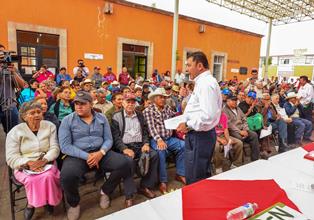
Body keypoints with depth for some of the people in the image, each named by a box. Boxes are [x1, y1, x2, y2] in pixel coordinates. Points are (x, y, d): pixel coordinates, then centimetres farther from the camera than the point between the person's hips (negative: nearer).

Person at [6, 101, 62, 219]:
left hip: (46, 164, 2)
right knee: (34, 179, -33)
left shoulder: (50, 126, 1)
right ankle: (34, 202, -2)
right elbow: (11, 158, -7)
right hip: (24, 167, -1)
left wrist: (43, 160, -21)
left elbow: (55, 148, -3)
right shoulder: (15, 132, -3)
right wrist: (29, 163, -24)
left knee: (49, 176, -30)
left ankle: (31, 204, -2)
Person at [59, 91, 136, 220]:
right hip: (77, 155, -2)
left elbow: (108, 139, 4)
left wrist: (101, 153, -17)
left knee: (123, 163, -20)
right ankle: (74, 203, 3)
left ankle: (105, 191, 8)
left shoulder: (101, 118, 7)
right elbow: (65, 146, -9)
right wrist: (86, 156, -18)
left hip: (100, 153, 3)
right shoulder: (67, 120, -2)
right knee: (67, 176, -33)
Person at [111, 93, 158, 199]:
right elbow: (115, 136, -3)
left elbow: (145, 132, 17)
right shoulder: (116, 116, 6)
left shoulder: (140, 115, 19)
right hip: (125, 146, -4)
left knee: (154, 155, -23)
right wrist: (124, 149, -18)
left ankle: (145, 186, -10)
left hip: (140, 145, 4)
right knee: (129, 160, -34)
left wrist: (146, 144, -3)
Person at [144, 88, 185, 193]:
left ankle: (180, 174, -4)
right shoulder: (148, 110, -1)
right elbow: (151, 127, -15)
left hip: (170, 138, 5)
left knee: (184, 146, -17)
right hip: (156, 139, -5)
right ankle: (163, 181, -21)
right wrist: (159, 139, -28)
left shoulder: (167, 108, 18)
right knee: (161, 151, -33)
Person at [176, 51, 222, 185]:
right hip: (199, 134, 10)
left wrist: (188, 125, -17)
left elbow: (207, 116, -28)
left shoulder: (206, 84, -18)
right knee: (203, 176, 23)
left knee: (194, 179, 2)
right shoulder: (204, 82, 14)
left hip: (200, 136, -10)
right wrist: (188, 123, 12)